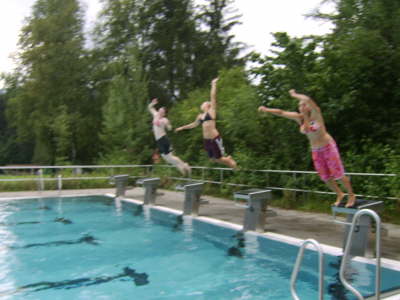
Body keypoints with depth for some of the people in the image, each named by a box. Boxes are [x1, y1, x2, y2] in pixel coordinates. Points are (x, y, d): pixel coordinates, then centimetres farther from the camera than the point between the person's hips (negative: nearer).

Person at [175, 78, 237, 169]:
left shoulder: (211, 111, 0)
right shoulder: (200, 115, 17)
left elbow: (213, 96, -7)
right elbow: (194, 124, 32)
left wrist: (213, 84, -6)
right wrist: (182, 127, 36)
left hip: (215, 139, -7)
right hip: (206, 140, 7)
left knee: (219, 158, 0)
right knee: (213, 158, 13)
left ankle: (229, 160, 29)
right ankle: (228, 159, 36)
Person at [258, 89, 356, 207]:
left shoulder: (316, 114, -18)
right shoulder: (299, 117, -3)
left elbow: (308, 99, -36)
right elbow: (281, 112, -3)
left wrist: (294, 95, -23)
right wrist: (266, 109, -12)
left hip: (328, 146, -5)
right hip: (315, 150, 5)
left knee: (338, 174, -2)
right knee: (325, 177, 9)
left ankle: (351, 195, 16)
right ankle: (339, 194, 30)